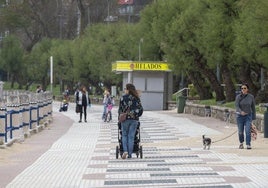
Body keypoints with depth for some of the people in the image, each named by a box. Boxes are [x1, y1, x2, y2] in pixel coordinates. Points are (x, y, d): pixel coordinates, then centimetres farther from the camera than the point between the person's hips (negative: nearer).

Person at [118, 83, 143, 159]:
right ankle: (129, 154, 4)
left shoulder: (123, 98, -5)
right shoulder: (137, 98, 3)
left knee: (124, 135, 12)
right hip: (134, 119, 2)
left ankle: (125, 150, -8)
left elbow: (120, 109, -2)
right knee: (131, 136, 5)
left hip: (125, 119, -2)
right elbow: (140, 109, 4)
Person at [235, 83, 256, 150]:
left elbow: (253, 107, 6)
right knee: (240, 131, 8)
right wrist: (241, 112, -32)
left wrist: (254, 117, 7)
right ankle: (241, 143, 32)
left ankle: (248, 145, -15)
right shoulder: (238, 97, -5)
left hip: (248, 116, -1)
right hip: (240, 116, 1)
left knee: (248, 130, -15)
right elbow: (237, 106, -13)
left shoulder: (251, 97, -2)